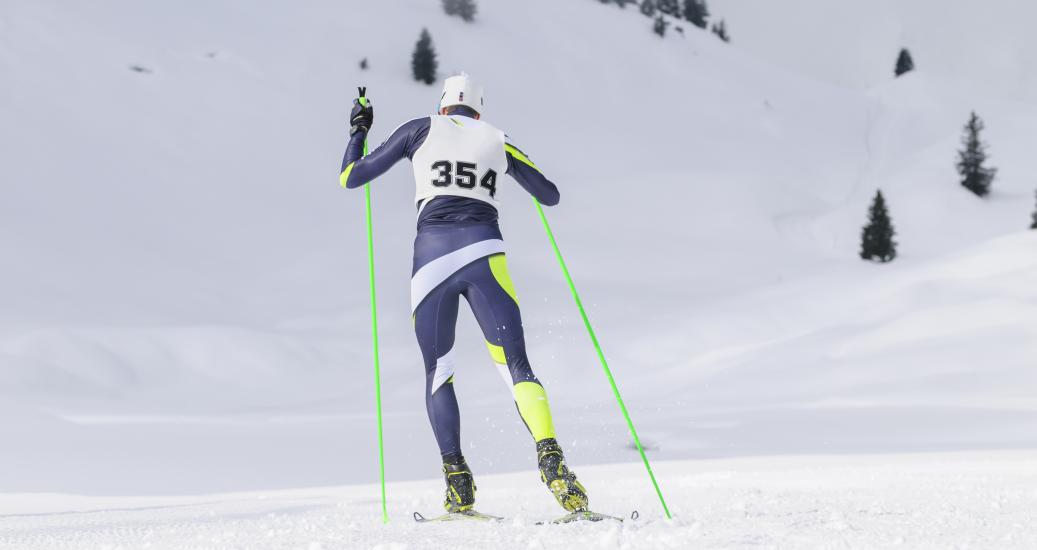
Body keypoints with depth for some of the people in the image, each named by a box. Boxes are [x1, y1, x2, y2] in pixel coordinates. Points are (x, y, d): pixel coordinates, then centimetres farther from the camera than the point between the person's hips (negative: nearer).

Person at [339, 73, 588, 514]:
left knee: (437, 372, 16)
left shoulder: (422, 130, 14)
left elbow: (350, 177, 17)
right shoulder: (499, 142, 19)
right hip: (484, 255, 0)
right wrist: (518, 165, 49)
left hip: (432, 258, 0)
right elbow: (551, 196, 31)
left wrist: (357, 131, 34)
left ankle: (458, 484, 6)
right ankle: (550, 458, -25)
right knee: (516, 367, -1)